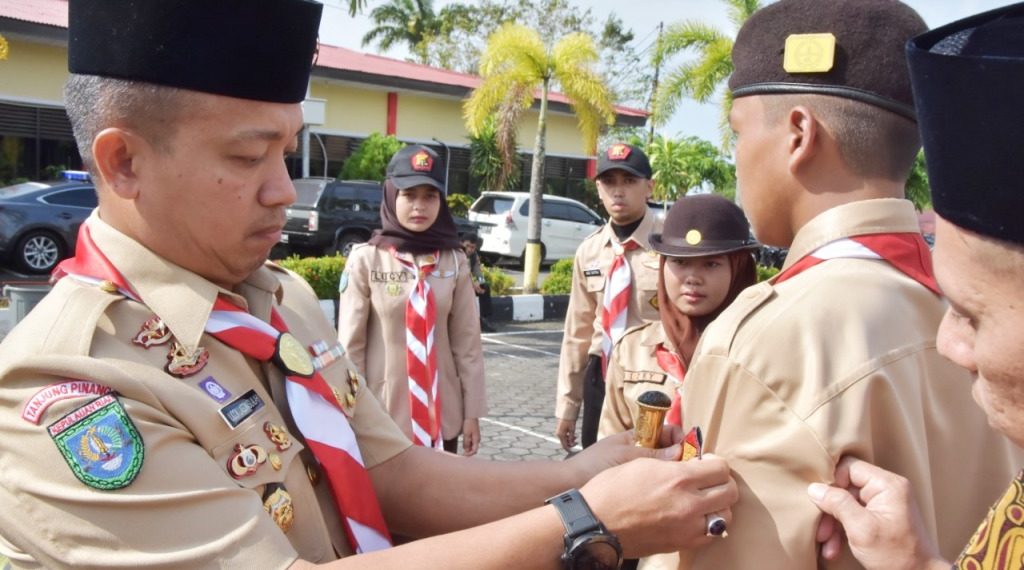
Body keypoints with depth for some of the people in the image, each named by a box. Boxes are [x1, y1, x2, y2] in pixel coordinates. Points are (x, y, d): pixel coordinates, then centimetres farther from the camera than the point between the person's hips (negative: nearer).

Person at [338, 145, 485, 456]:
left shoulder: (454, 261, -1)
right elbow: (350, 343, -6)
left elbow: (467, 341, 2)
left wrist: (472, 412, 3)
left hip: (442, 414, 3)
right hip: (382, 413, -3)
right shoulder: (366, 259, -10)